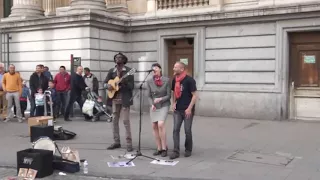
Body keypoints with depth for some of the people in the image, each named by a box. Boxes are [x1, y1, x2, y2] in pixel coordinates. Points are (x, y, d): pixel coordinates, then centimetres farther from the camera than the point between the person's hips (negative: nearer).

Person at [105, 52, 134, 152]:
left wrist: (123, 82, -27)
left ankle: (129, 143, 0)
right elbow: (106, 82, 14)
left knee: (126, 121, -6)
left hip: (124, 99, -5)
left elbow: (132, 86, -10)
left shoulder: (128, 70, -5)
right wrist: (108, 86, -8)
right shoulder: (111, 71, 9)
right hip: (114, 99, 5)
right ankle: (116, 142, 19)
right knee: (115, 120, 9)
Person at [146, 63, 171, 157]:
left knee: (160, 124, -19)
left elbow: (169, 95, -7)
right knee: (154, 126, 2)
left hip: (164, 105, -4)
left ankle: (164, 148, -8)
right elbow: (149, 96, 2)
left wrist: (160, 99, -22)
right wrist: (152, 104, -14)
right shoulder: (149, 81, -2)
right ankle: (159, 148, 13)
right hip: (154, 106, 4)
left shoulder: (166, 80, -9)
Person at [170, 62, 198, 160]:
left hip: (187, 110, -5)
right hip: (177, 110, 5)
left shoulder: (189, 80, -13)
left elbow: (194, 95, -13)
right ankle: (176, 151, 2)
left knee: (187, 130, 4)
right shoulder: (174, 80, 5)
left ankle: (188, 150, 23)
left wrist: (189, 108, -18)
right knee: (175, 130, -2)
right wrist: (174, 103, 2)